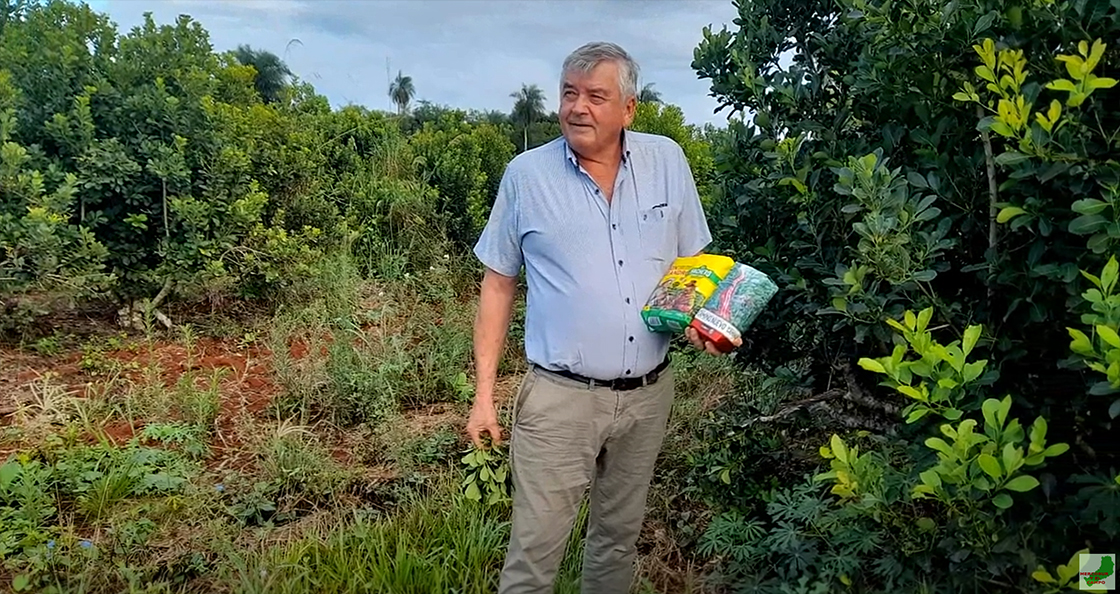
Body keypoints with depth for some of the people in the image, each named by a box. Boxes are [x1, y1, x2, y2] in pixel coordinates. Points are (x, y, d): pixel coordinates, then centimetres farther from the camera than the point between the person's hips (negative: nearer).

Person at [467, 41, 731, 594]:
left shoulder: (668, 161, 0)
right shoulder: (526, 175, -5)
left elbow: (692, 261, 10)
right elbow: (497, 284, 0)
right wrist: (483, 394, -2)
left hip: (649, 394, 3)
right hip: (559, 397, -2)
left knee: (619, 536, 20)